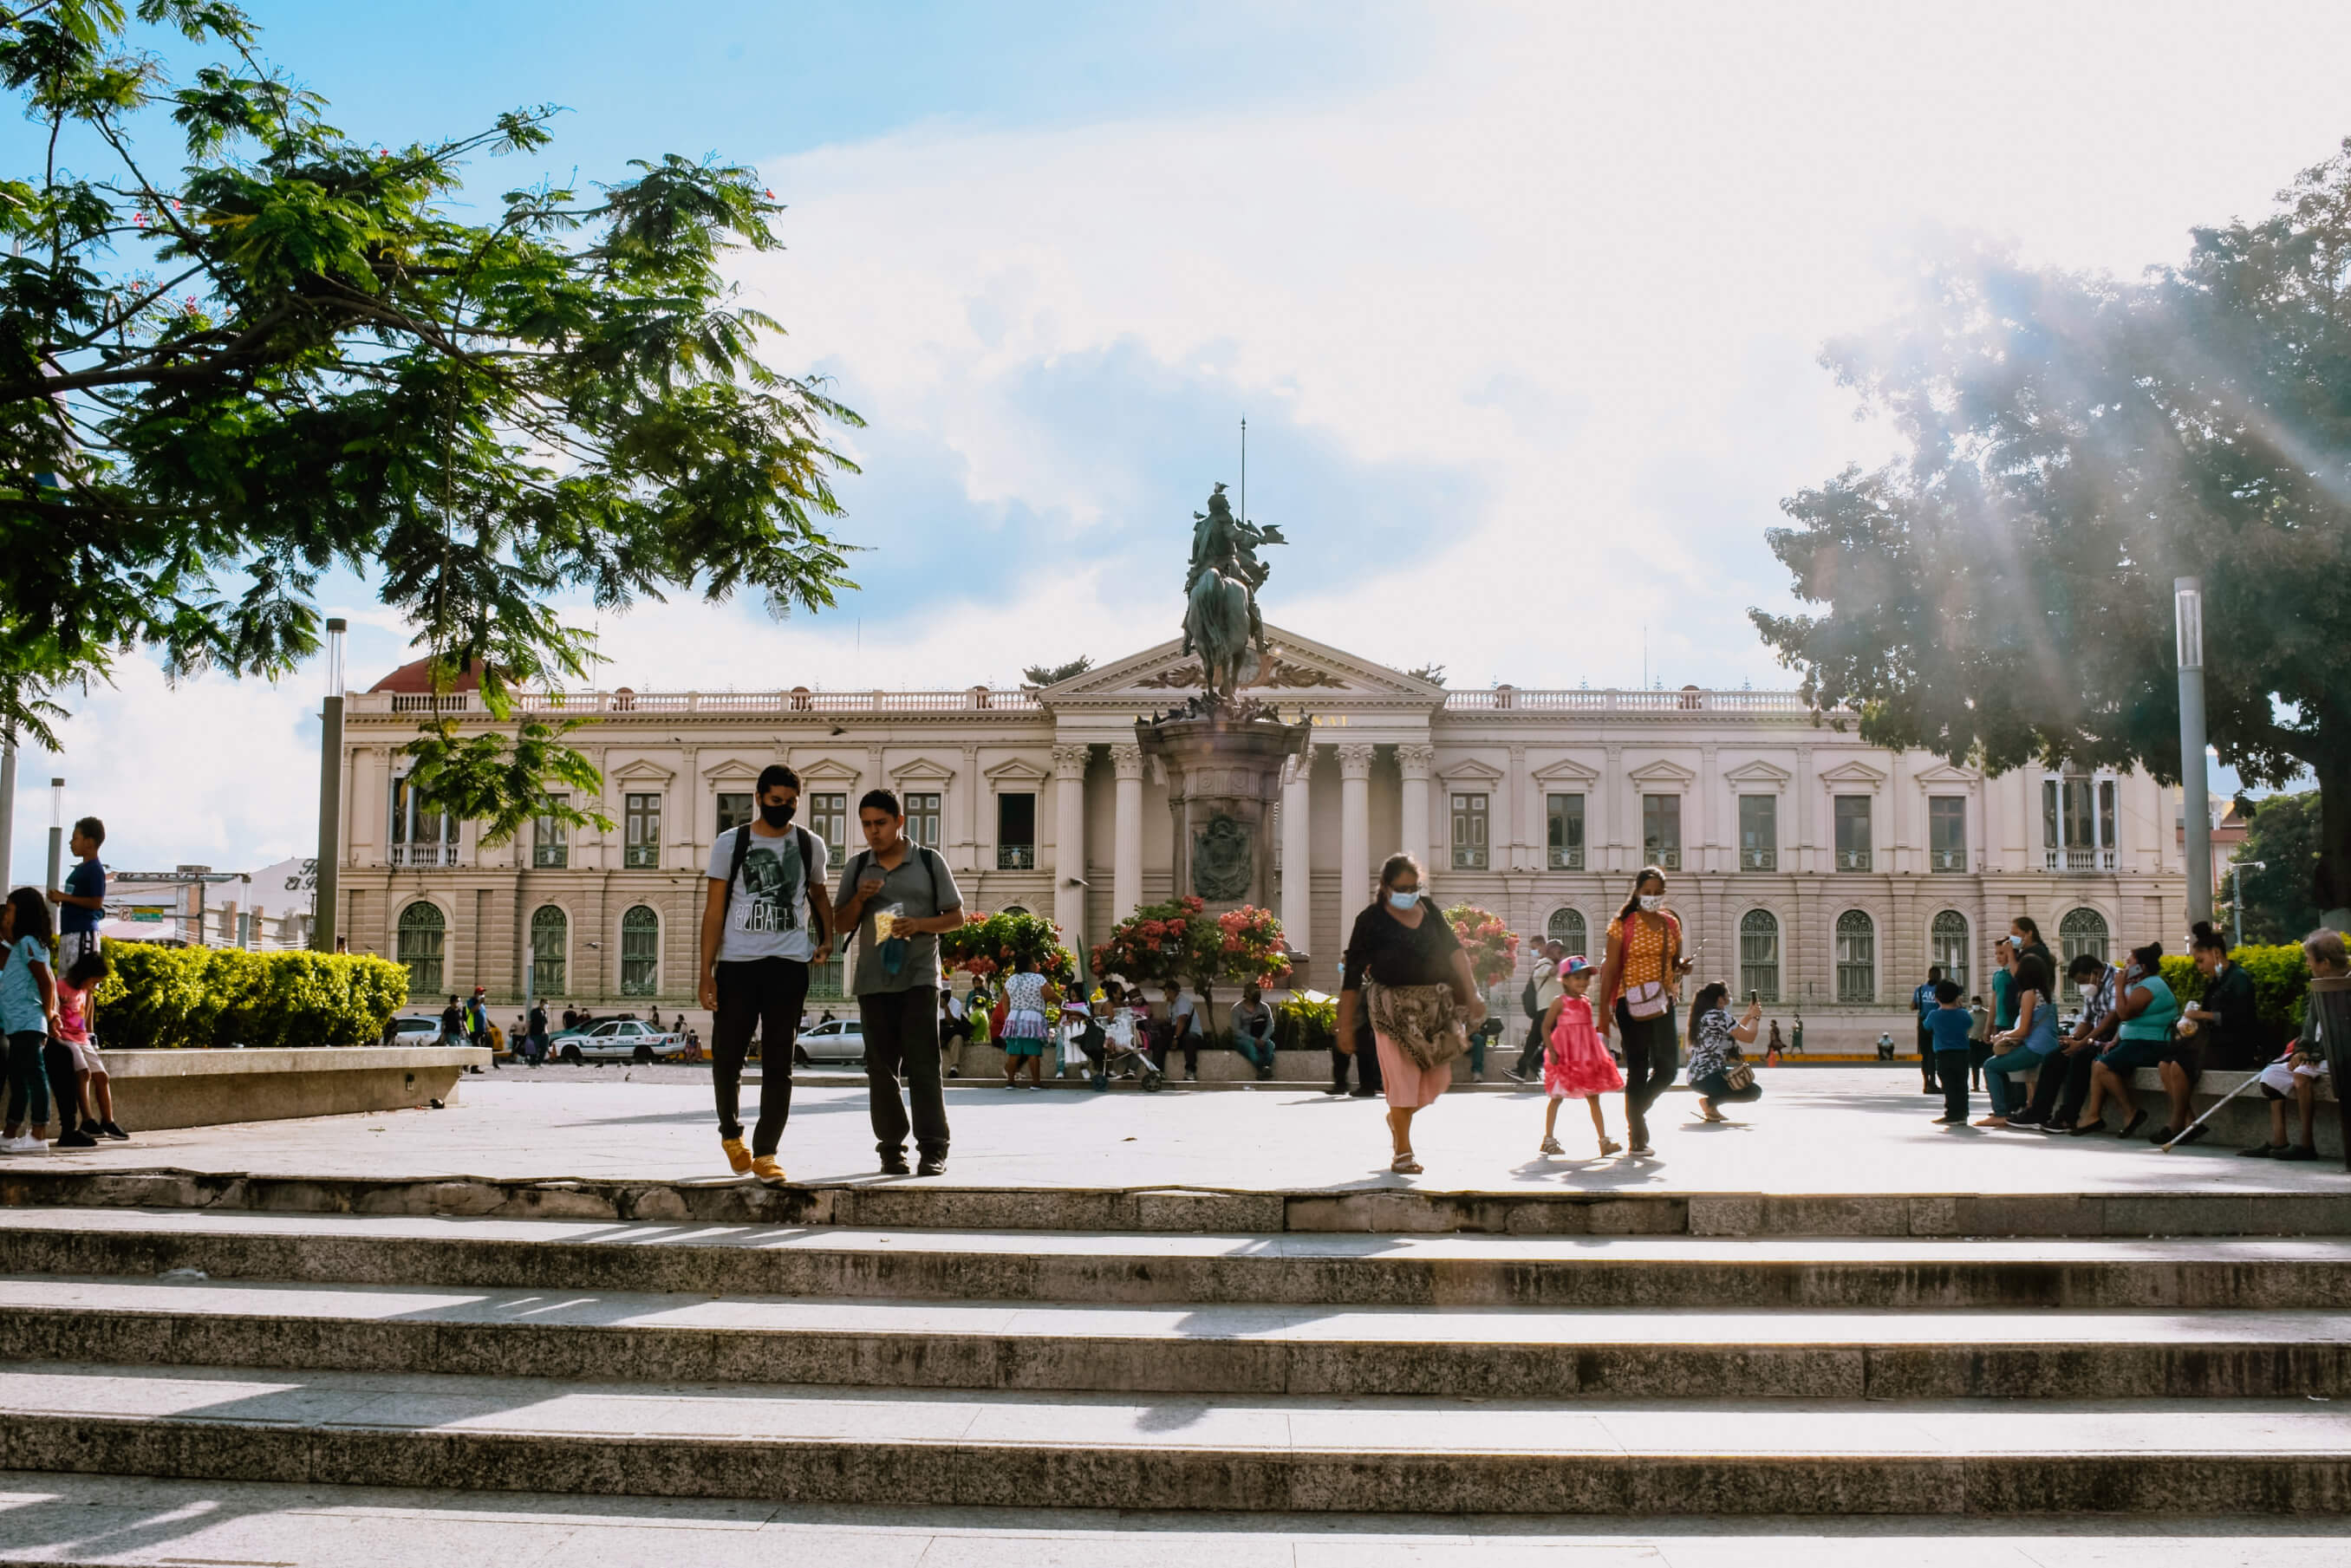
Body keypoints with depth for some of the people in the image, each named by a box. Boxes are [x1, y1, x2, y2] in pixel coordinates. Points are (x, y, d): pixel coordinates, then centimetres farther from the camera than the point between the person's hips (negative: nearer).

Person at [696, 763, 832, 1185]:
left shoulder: (810, 845, 9)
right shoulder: (729, 844, 3)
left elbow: (819, 897, 24)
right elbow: (714, 910, 2)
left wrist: (826, 939, 5)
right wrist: (705, 972, -4)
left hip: (789, 964, 1)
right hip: (736, 963, -1)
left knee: (778, 1064, -1)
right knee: (727, 1056, 4)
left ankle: (766, 1153, 5)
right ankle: (731, 1133, 28)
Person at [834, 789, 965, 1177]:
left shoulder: (929, 861, 4)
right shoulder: (857, 867, 11)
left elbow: (956, 916, 5)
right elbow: (841, 924, 14)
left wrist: (919, 924, -12)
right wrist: (859, 900, -6)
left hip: (919, 977, -3)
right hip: (873, 981, 3)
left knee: (923, 1063, -8)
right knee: (881, 1067, 4)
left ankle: (933, 1148, -5)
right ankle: (891, 1148, 10)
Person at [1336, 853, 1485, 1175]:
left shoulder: (1429, 909, 7)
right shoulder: (1372, 919, -6)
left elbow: (1454, 951, 10)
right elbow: (1352, 976, -5)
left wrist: (1471, 994, 1)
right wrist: (1345, 1026, -6)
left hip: (1435, 1004, 5)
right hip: (1394, 1008, -5)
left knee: (1438, 1078, 5)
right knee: (1402, 1076, -8)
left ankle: (1397, 1117, 34)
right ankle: (1402, 1153, 2)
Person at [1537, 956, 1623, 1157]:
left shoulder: (1586, 1001, 10)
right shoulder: (1560, 1002, -8)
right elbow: (1545, 1027, -9)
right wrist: (1552, 1050, -17)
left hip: (1587, 1055, 6)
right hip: (1565, 1054, -6)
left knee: (1593, 1098, 2)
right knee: (1556, 1097, 6)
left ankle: (1604, 1141, 1)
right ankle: (1549, 1139, 16)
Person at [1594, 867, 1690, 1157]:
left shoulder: (1671, 925, 12)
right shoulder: (1623, 924, -2)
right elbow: (1610, 969, -4)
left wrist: (1681, 970, -3)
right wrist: (1604, 1012, -9)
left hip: (1662, 1003, 4)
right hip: (1632, 1004, -4)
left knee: (1666, 1070, -1)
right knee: (1638, 1071, -3)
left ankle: (1637, 1109, 28)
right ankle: (1637, 1138, 6)